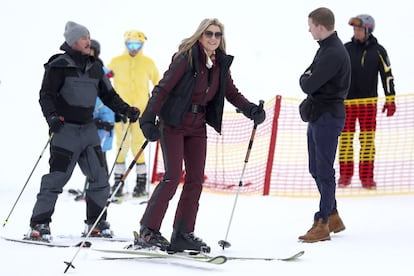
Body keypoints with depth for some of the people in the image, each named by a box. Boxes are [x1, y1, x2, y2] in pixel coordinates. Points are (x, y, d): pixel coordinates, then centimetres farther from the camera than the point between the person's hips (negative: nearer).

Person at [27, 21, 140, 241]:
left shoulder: (94, 67, 14)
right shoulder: (59, 66, -6)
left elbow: (108, 95, 18)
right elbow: (46, 95, -10)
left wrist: (126, 110, 5)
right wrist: (52, 117, -26)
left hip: (88, 128, 6)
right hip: (65, 129, -6)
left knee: (100, 176, 3)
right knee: (57, 176, -11)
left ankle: (96, 221, 17)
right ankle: (39, 224, -6)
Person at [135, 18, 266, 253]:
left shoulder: (221, 64, 5)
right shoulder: (187, 57, -14)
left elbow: (232, 93, 12)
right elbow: (163, 87, -16)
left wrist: (251, 110, -6)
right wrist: (149, 119, -22)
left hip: (197, 127, 7)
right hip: (173, 124, -7)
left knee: (196, 180, 4)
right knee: (173, 176, -14)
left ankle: (183, 235, 10)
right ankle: (148, 231, -8)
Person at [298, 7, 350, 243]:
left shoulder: (334, 54, -20)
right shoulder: (325, 48, 13)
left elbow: (309, 84, -23)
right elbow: (309, 77, 19)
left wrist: (305, 80, -2)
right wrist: (308, 79, -3)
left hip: (328, 117, -10)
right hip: (317, 114, 10)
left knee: (324, 170, -5)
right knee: (316, 169, 15)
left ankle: (322, 225, 1)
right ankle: (332, 217, 24)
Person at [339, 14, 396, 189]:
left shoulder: (378, 51, 2)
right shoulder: (345, 50, 2)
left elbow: (387, 74, 5)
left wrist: (390, 100, 2)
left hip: (368, 102, 0)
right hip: (347, 102, 0)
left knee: (368, 139, -1)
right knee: (345, 138, 2)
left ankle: (367, 176, 4)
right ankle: (345, 174, 12)